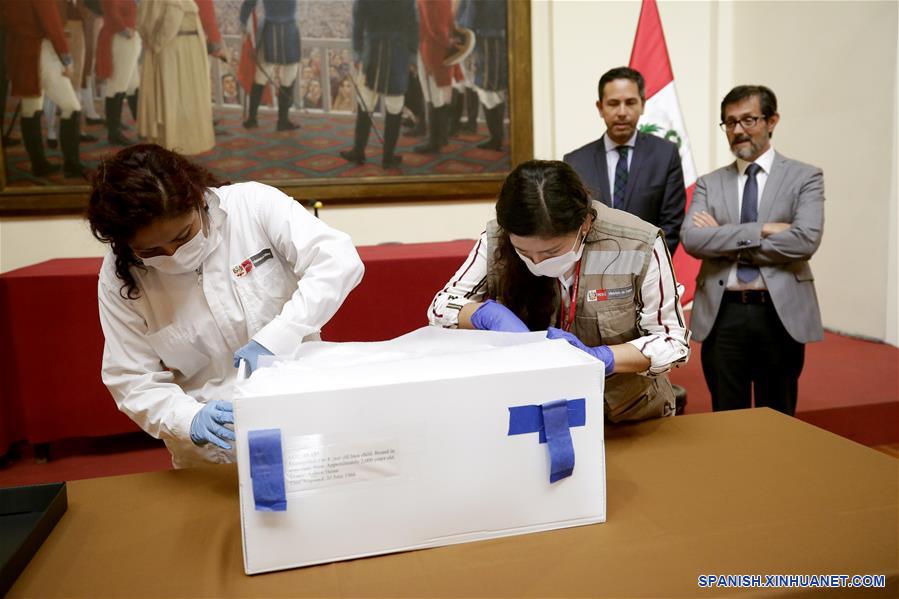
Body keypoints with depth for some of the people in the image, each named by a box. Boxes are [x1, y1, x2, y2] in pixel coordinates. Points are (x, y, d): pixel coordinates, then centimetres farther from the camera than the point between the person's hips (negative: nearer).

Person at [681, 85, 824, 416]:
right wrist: (760, 230, -15)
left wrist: (723, 242, -10)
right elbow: (691, 240, -7)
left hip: (780, 313, -1)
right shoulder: (709, 183, 9)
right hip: (722, 315, 2)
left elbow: (805, 240, -13)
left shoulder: (805, 177, 3)